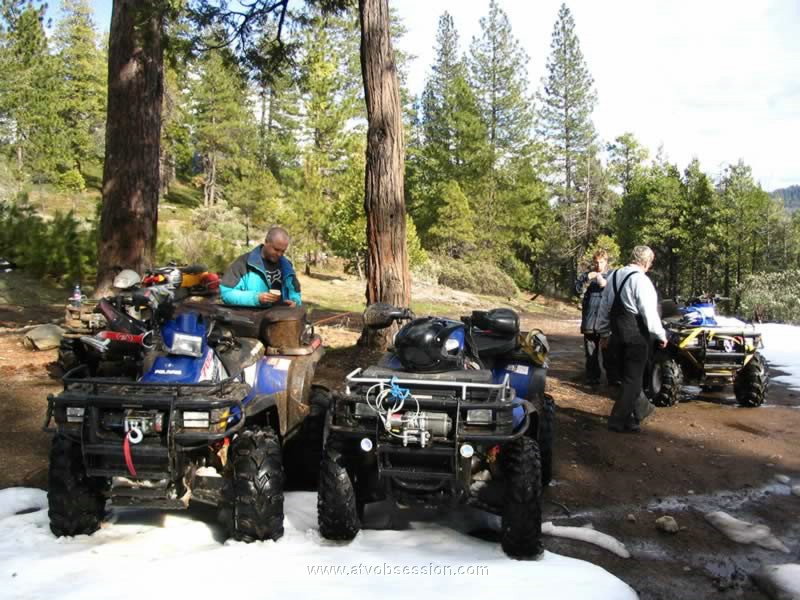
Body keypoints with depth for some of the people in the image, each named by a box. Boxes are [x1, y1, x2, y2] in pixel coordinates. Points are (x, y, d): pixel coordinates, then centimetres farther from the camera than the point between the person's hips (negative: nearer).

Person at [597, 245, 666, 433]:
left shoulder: (615, 276, 9)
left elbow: (604, 306, 13)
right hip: (637, 335, -8)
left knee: (629, 374, 22)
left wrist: (604, 332, 21)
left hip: (619, 333, 8)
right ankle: (619, 420, 4)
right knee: (632, 378, 2)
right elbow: (649, 312, -18)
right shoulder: (641, 280, -16)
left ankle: (641, 408, 40)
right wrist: (661, 335, -6)